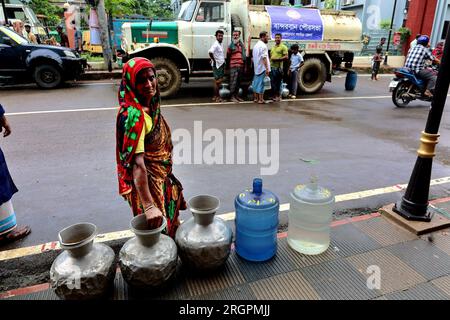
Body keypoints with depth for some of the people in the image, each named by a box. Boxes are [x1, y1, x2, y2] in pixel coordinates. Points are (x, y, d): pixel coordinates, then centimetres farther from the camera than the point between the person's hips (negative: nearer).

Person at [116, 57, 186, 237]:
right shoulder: (134, 115, -28)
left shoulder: (151, 106, -1)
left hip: (161, 178, 9)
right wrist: (148, 206, -38)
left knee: (169, 225, 26)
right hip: (146, 182, -8)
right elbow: (137, 163, -34)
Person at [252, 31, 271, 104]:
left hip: (256, 68, 9)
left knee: (256, 83, 12)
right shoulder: (263, 45, -14)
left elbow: (253, 56, 20)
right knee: (261, 83, -7)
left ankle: (255, 98, 18)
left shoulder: (256, 45, 15)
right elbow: (264, 58, -21)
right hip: (262, 68, -9)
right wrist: (267, 68, -23)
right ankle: (260, 99, -5)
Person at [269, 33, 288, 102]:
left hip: (278, 67, -7)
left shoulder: (283, 47, -2)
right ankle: (274, 95, 17)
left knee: (278, 82, -3)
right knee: (273, 82, 8)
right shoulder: (273, 47, 21)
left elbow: (286, 57, -11)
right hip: (272, 67, 7)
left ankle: (278, 96, 4)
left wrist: (277, 59, -17)